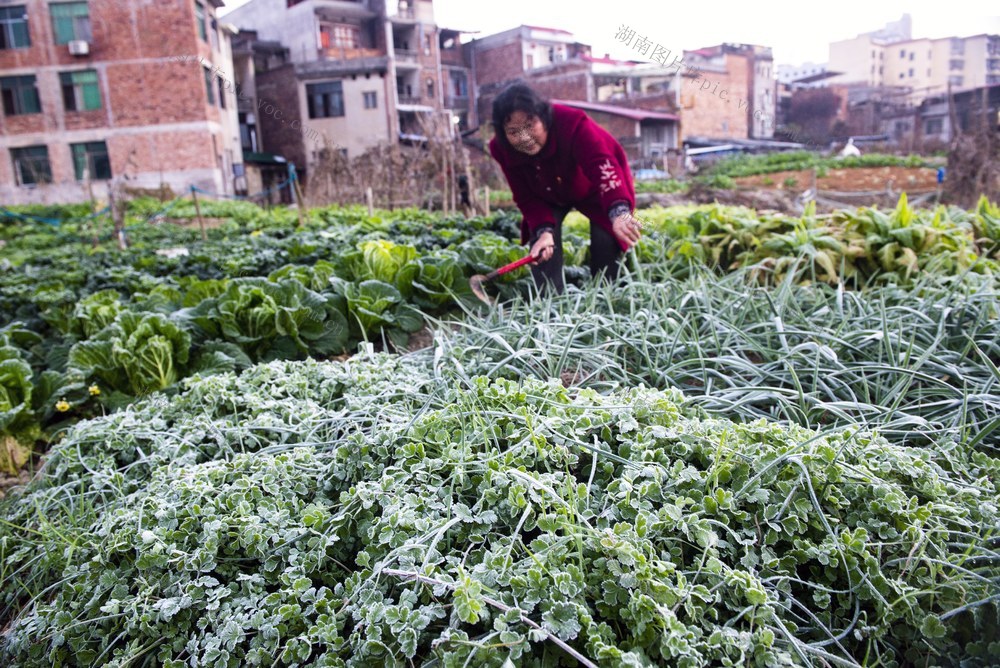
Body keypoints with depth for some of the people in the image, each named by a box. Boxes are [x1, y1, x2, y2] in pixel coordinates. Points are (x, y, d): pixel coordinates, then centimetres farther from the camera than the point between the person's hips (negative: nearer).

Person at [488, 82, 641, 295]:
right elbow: (527, 199, -20)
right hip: (548, 196, 3)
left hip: (592, 189, -3)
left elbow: (602, 165, -56)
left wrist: (619, 212, -74)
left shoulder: (572, 122, -41)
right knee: (542, 248, -15)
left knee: (607, 241, -19)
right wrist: (544, 230, -41)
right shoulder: (503, 149, -27)